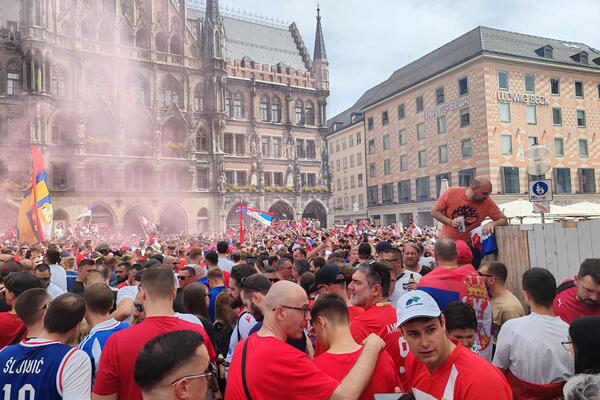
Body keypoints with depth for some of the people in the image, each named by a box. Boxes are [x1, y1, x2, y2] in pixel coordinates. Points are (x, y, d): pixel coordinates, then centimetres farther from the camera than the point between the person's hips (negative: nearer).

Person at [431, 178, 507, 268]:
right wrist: (450, 222, -24)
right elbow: (434, 211, -8)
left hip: (470, 246, 1)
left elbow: (504, 221, -7)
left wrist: (493, 223, -29)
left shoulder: (487, 202, -12)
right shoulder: (451, 193, -16)